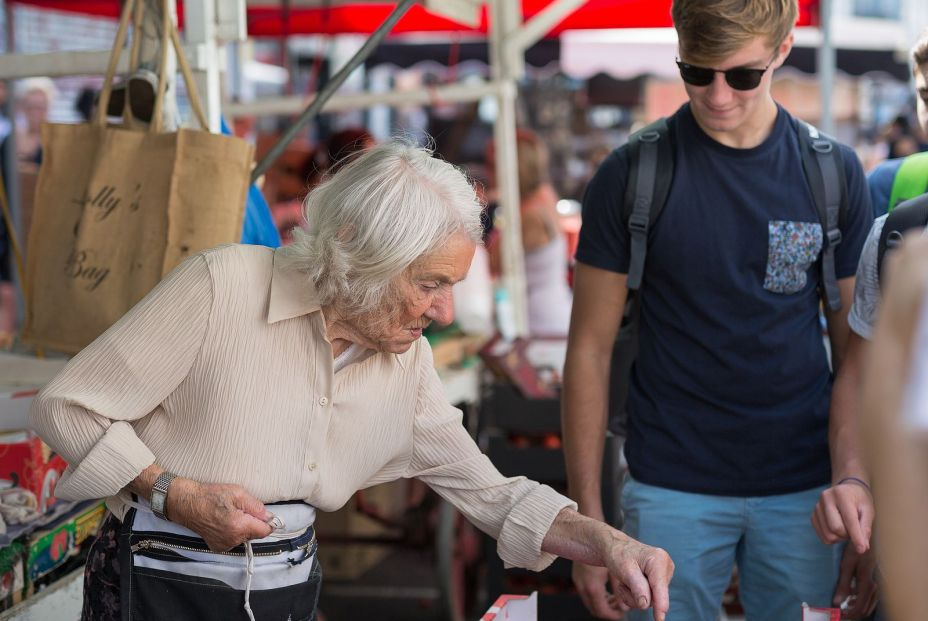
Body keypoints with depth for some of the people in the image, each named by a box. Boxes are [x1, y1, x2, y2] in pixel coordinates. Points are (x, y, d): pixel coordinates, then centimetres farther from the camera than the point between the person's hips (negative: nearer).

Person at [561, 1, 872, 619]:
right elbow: (591, 349, -2)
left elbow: (856, 352, 5)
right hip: (673, 491, -1)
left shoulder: (834, 173, 1)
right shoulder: (631, 174, -5)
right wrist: (588, 520, -5)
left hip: (803, 490, 2)